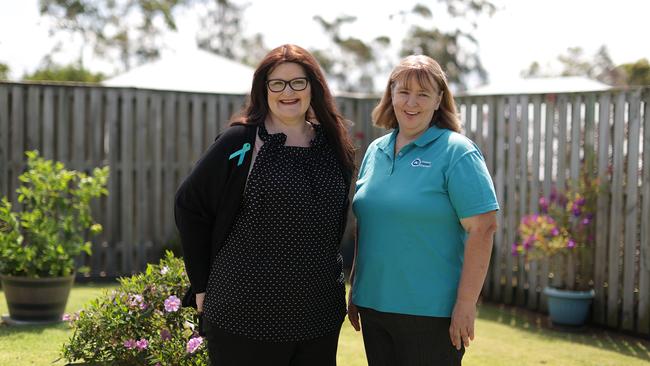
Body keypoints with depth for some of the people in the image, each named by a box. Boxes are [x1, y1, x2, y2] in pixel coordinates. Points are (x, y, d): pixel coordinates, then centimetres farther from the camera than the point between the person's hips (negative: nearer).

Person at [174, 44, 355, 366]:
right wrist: (203, 285, -2)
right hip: (245, 316, -4)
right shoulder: (240, 143, -6)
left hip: (319, 317, 5)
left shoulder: (333, 146, 7)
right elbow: (190, 205, -2)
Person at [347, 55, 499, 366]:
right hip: (373, 306, 6)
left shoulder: (456, 152, -10)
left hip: (430, 313, -6)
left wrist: (466, 305, -18)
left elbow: (482, 228, -15)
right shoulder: (375, 151, 10)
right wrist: (355, 290, 16)